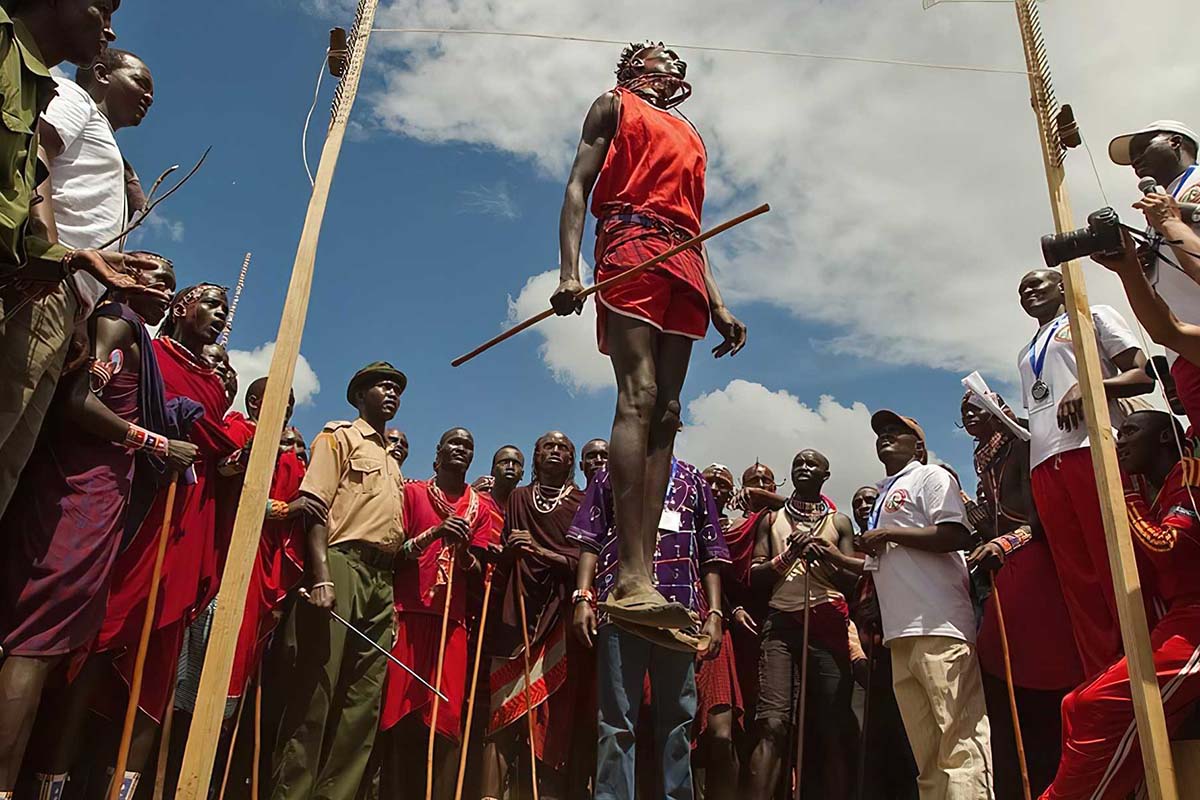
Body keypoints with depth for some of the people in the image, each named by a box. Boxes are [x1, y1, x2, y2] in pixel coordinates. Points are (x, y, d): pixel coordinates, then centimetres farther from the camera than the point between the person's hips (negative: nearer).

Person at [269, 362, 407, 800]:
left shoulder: (392, 463, 28)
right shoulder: (339, 437, 7)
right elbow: (314, 507, -8)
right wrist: (322, 576, -19)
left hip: (382, 579, 7)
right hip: (342, 565, -7)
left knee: (363, 699, 3)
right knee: (316, 690, -10)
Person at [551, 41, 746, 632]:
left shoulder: (691, 137, 34)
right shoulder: (614, 106, 19)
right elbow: (578, 187, 6)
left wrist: (717, 306, 16)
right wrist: (569, 270, -12)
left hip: (683, 270, 6)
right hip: (632, 247, -6)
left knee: (666, 412, -8)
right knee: (638, 396, -22)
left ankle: (642, 576, -14)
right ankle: (631, 578, -30)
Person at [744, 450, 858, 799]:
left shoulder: (839, 522, 19)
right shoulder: (771, 519, 20)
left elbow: (853, 579, 10)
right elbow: (755, 574, 11)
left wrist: (824, 552, -7)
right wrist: (788, 555, -6)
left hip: (827, 625, 1)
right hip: (782, 623, -1)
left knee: (832, 729, -6)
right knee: (772, 724, -15)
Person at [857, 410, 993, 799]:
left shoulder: (930, 476, 6)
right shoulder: (883, 497, 29)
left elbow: (958, 535, -11)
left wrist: (889, 534, -6)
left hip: (939, 628, -8)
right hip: (900, 635, 8)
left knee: (959, 741, -12)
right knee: (927, 756, 6)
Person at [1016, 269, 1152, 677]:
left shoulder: (1093, 317, 18)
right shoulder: (1026, 354, 35)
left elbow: (1143, 375, 6)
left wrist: (1089, 385, -11)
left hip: (1095, 449, -5)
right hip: (1044, 466, 5)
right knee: (1078, 583, -3)